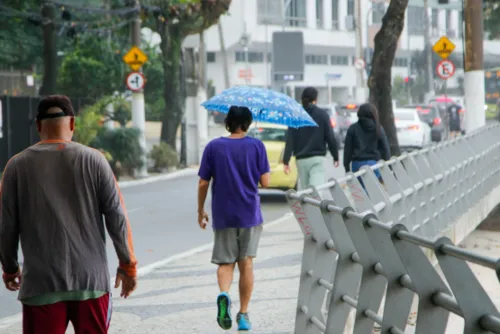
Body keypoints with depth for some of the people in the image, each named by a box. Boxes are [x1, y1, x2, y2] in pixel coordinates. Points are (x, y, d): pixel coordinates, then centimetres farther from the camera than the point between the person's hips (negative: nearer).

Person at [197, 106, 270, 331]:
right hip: (249, 214, 0)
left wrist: (201, 211, 10)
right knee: (246, 264, 10)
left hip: (223, 215, 0)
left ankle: (224, 294, -21)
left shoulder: (213, 147, -2)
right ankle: (243, 314, 11)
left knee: (225, 262, 9)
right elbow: (265, 182, -6)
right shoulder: (256, 146, -4)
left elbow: (203, 183, -2)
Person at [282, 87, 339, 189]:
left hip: (301, 159, 3)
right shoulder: (322, 114, 0)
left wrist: (286, 161, -3)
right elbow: (330, 137, -1)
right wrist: (335, 157, 9)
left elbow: (290, 139, -3)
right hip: (317, 158, -2)